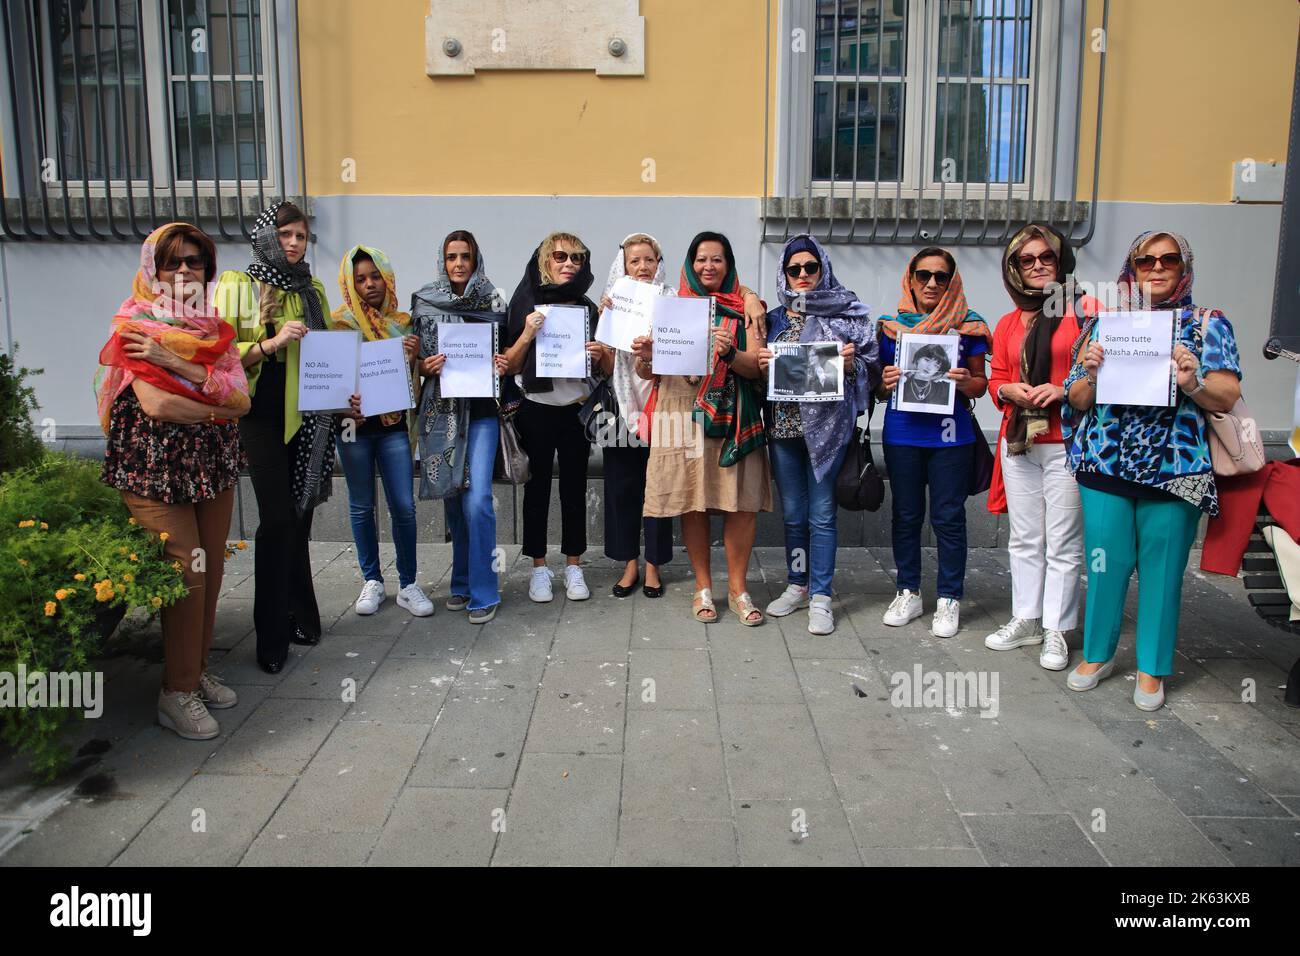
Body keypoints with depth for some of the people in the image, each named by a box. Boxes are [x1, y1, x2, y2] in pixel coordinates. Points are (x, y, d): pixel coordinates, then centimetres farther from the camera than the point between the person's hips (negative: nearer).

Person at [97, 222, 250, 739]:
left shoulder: (214, 328, 9)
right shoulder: (135, 326, -5)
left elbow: (242, 397, -5)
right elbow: (156, 404, -18)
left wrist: (178, 364, -16)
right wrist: (220, 407, -8)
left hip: (213, 463, 5)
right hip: (156, 465, -5)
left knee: (210, 571, 8)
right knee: (187, 573, -7)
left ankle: (197, 671, 25)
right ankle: (177, 693, 7)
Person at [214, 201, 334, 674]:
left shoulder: (312, 290, 14)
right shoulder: (236, 286, -1)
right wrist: (271, 343, -20)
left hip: (309, 417, 5)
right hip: (263, 417, -4)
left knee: (298, 518, 8)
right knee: (278, 520, -8)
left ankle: (298, 618, 20)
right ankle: (272, 635, 4)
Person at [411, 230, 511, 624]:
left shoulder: (492, 303, 2)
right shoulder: (424, 303, 5)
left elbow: (507, 353, 11)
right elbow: (414, 358, 10)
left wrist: (502, 365, -10)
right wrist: (426, 366, -11)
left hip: (481, 411, -2)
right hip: (441, 411, 2)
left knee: (477, 500, -11)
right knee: (452, 498, 9)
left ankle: (483, 593, -1)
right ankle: (462, 582, 25)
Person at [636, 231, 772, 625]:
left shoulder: (746, 307, 9)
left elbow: (756, 367, -2)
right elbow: (648, 372, 6)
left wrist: (730, 353, -22)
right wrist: (645, 357, -17)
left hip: (731, 416, 0)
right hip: (683, 413, 0)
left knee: (741, 501, -3)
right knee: (692, 501, 2)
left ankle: (737, 586, 13)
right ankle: (703, 586, 17)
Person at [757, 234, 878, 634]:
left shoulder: (848, 313, 4)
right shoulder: (774, 319, 12)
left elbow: (872, 371, 5)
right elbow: (758, 376, 15)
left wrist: (851, 364, -14)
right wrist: (760, 364, -6)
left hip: (827, 425, -3)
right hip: (782, 424, 3)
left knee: (822, 514, -1)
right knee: (793, 514, 11)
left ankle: (820, 597, 7)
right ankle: (797, 586, 25)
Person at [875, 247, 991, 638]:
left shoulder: (968, 326, 4)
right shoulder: (891, 327, 7)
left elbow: (980, 383, 7)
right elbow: (879, 388, 12)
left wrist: (966, 382, -14)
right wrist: (886, 382, -11)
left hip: (950, 434, -1)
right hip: (902, 433, 2)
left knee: (948, 518, 2)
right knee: (905, 515, 9)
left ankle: (949, 599, 13)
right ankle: (908, 593, 22)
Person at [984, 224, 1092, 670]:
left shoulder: (1085, 309, -1)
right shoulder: (1008, 323, 13)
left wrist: (1064, 390, -17)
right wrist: (1010, 390, -5)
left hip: (1067, 443, -5)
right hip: (1018, 442, 5)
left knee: (1063, 542, 1)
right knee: (1024, 538, 13)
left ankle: (1056, 630, 12)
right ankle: (1026, 619, 24)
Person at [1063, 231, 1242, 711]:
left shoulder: (1208, 324, 6)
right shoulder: (1105, 324, 10)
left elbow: (1227, 398, -2)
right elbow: (1078, 400, 8)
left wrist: (1192, 383, -21)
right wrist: (1090, 374, -13)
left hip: (1174, 468, -1)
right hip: (1106, 465, 1)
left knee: (1162, 568, 5)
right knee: (1105, 563, 5)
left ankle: (1152, 669, 21)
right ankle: (1097, 654, 24)